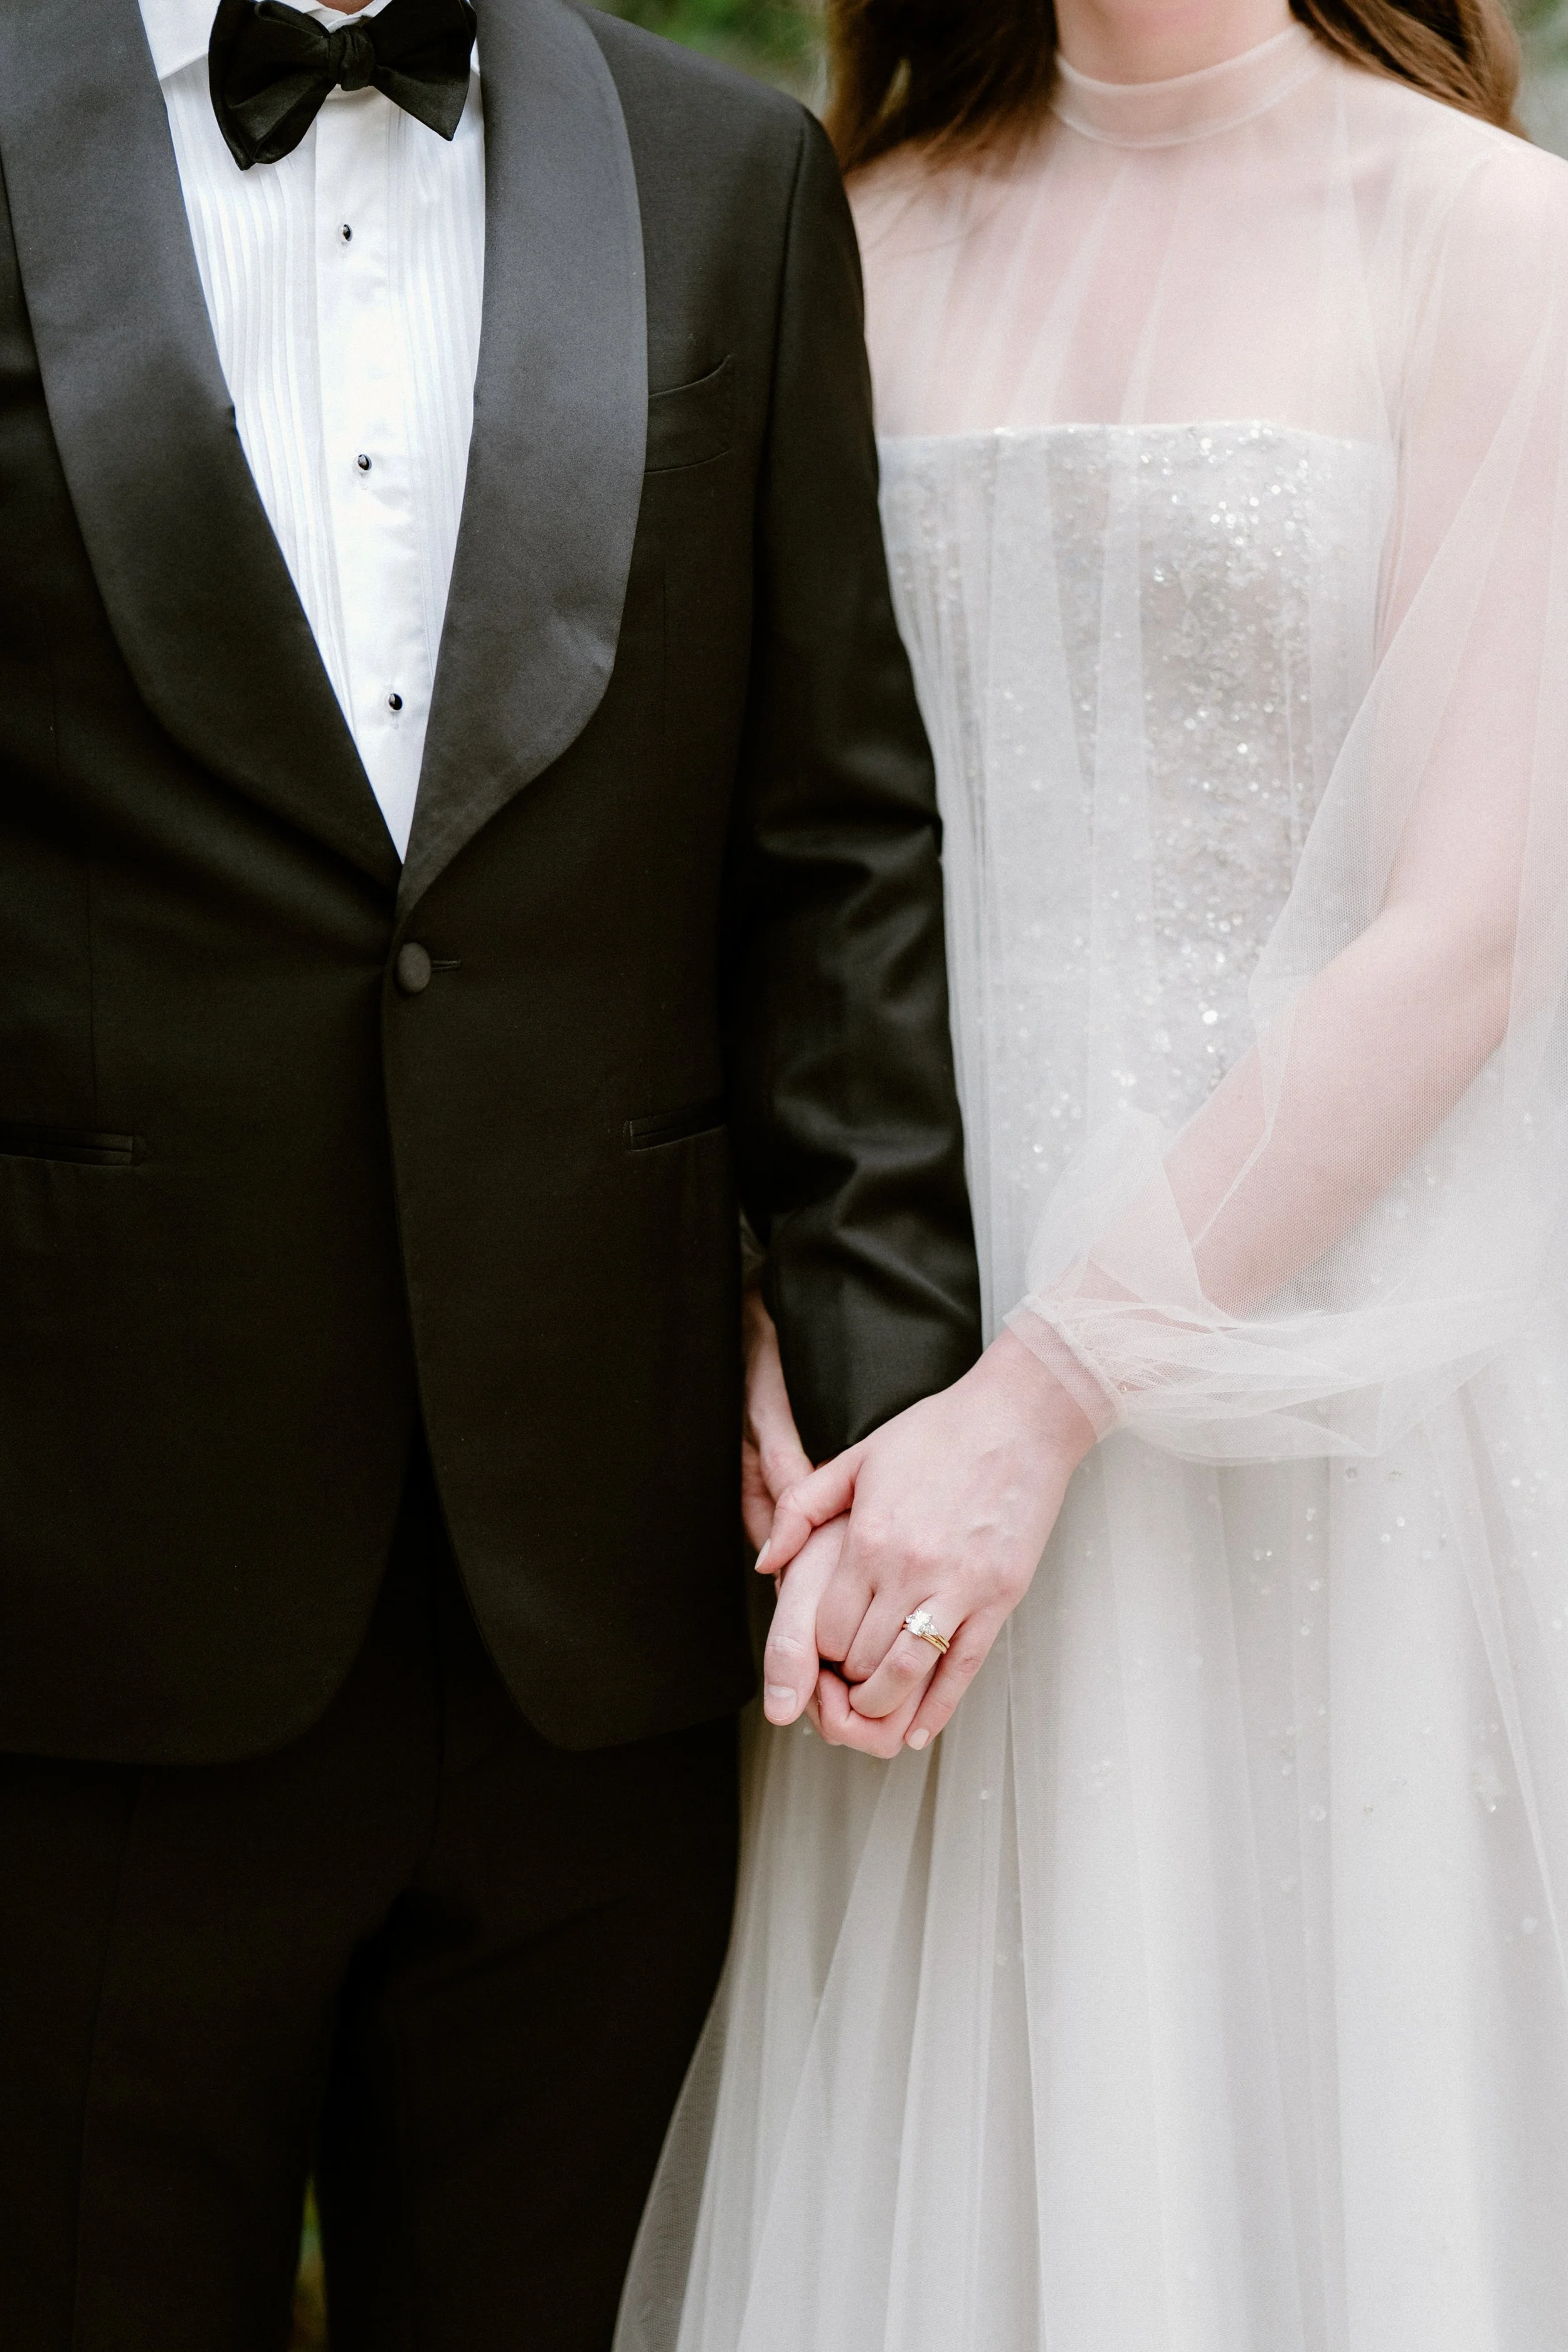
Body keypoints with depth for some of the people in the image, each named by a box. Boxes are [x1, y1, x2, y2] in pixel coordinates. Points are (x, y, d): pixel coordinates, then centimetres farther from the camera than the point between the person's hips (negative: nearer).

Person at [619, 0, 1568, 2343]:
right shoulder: (880, 240, 8)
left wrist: (1044, 1403, -14)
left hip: (1307, 1319, -3)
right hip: (931, 1307, 4)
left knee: (1314, 2127, 4)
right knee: (947, 2154, 9)